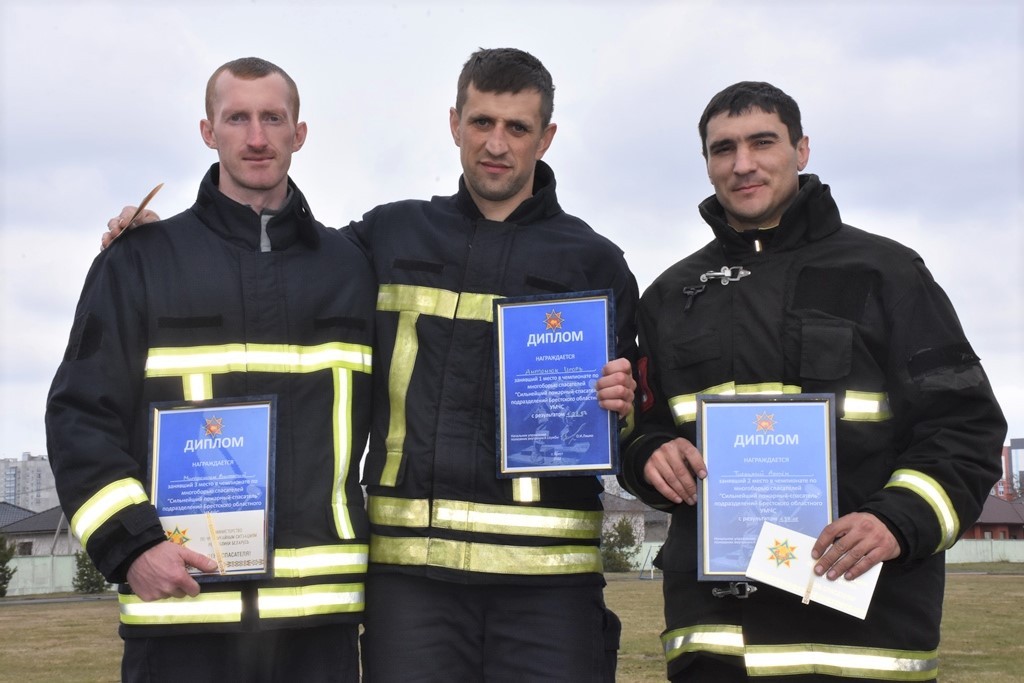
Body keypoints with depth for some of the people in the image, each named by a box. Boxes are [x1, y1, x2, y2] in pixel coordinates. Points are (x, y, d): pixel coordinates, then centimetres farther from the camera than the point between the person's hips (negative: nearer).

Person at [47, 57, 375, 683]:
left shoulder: (350, 268, 14)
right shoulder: (140, 261, 7)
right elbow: (81, 415, 2)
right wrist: (130, 544, -11)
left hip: (322, 608, 2)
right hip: (182, 608, -2)